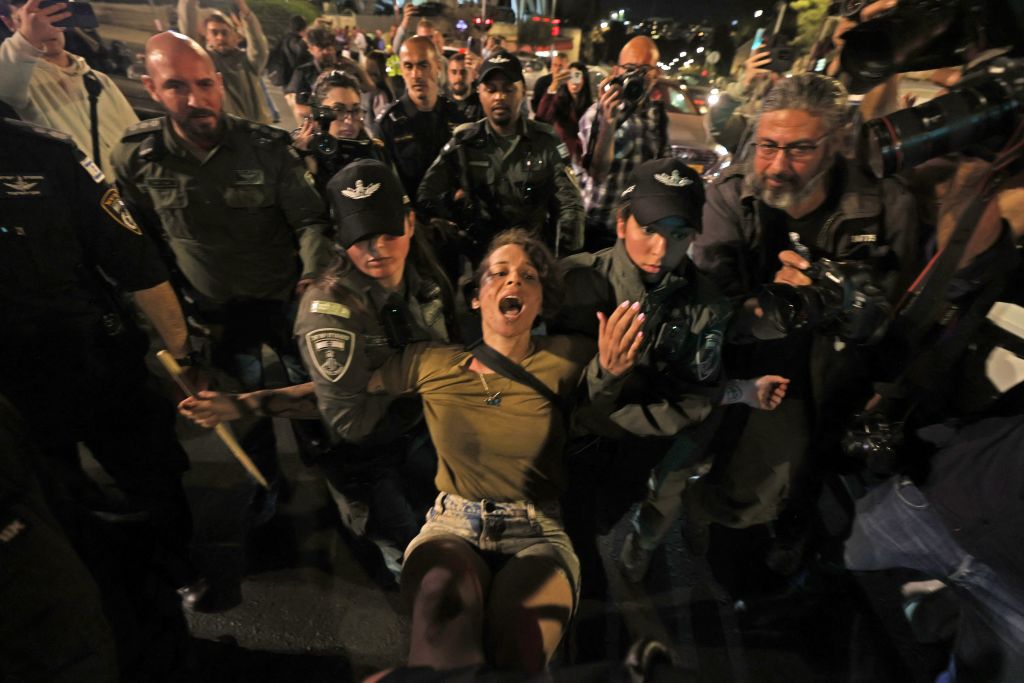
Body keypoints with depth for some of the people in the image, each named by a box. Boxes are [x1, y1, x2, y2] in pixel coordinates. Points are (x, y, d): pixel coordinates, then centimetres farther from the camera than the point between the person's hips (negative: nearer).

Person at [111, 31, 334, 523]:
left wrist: (314, 273, -34)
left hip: (285, 298, -1)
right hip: (217, 312, 2)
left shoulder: (267, 146, -14)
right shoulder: (135, 158, -8)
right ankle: (265, 478, 44)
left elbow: (309, 219, -16)